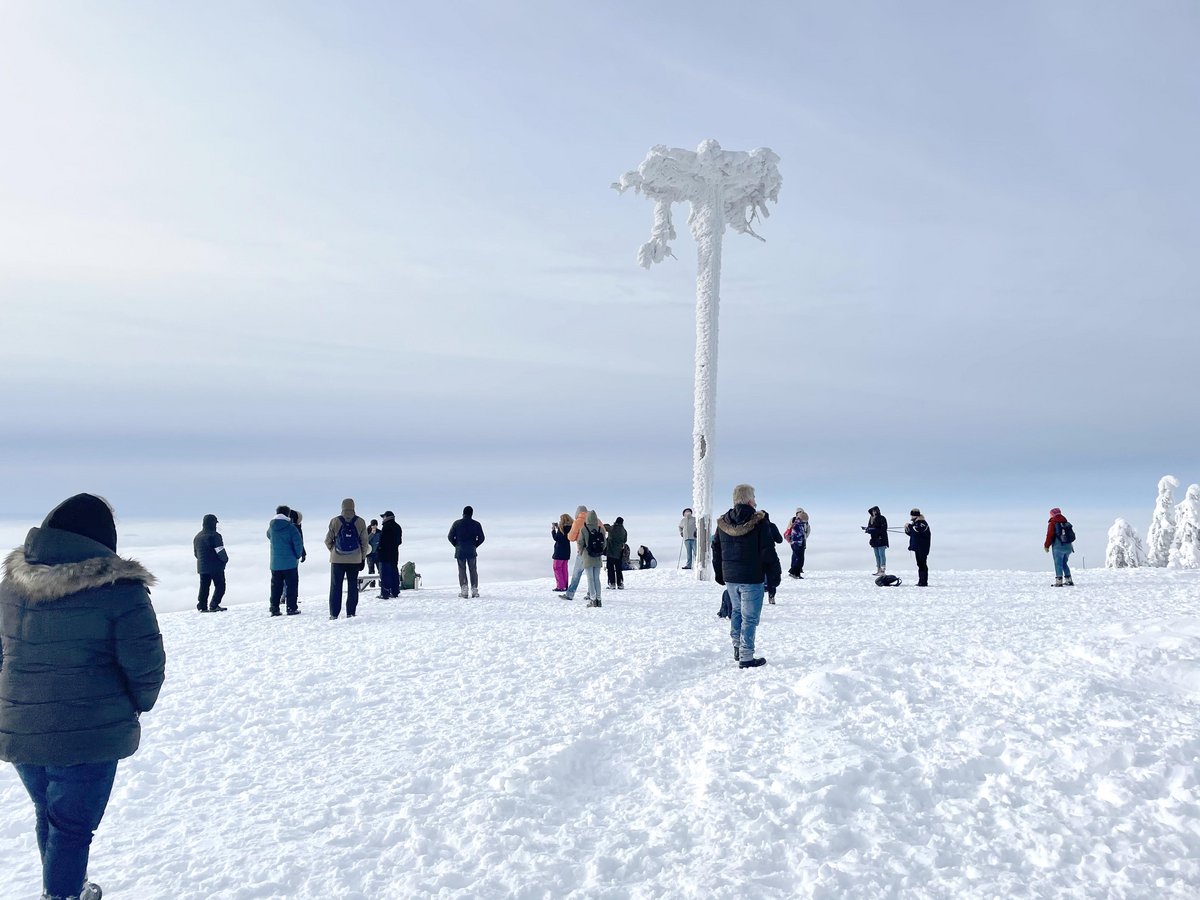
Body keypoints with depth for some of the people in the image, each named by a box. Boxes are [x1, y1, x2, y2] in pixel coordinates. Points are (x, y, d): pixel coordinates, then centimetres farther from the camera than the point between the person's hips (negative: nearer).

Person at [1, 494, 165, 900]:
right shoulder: (118, 588, -16)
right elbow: (145, 666, -14)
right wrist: (137, 705, 5)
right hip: (90, 733, -6)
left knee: (47, 814, 25)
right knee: (73, 825, 8)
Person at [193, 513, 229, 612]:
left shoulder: (197, 537, 12)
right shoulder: (214, 536, -14)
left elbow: (195, 553, 18)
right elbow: (220, 552, -16)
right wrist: (225, 560, 1)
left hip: (202, 567, 7)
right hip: (216, 567, -7)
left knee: (204, 587, 12)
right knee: (220, 586, 1)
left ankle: (202, 606, 8)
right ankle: (214, 606, -7)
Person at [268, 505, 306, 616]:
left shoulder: (271, 527, 3)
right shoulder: (291, 527, -12)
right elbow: (298, 543, -13)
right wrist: (298, 555, 3)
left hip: (275, 563, 4)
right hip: (290, 562, -4)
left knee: (275, 586, 11)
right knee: (291, 585, 3)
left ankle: (274, 608, 9)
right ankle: (291, 608, 1)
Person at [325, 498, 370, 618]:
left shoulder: (335, 521, -3)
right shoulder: (360, 522, -1)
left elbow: (328, 541, 1)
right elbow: (365, 542, 2)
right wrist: (363, 557, 10)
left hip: (337, 559, 0)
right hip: (355, 560, 0)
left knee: (335, 586, 6)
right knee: (353, 586, 7)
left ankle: (334, 614, 5)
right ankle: (351, 613, 5)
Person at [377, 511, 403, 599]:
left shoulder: (386, 527, -14)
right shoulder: (397, 527, 13)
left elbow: (381, 540, -15)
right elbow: (400, 541, 18)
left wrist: (378, 549, -3)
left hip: (385, 553, -8)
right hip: (395, 553, 8)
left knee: (385, 573, -6)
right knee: (394, 572, 13)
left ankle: (385, 593, -9)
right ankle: (395, 592, 17)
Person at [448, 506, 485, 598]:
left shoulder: (457, 523, 0)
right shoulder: (476, 524, 1)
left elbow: (450, 537, -2)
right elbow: (481, 538, 0)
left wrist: (456, 545, 11)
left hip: (460, 551, 0)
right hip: (472, 551, 0)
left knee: (462, 570, 6)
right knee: (473, 570, 10)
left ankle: (463, 589, -10)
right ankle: (474, 590, 3)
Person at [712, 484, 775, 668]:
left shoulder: (723, 523, 5)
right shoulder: (760, 521, -12)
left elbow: (716, 550, 12)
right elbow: (768, 551, -11)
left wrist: (719, 574, 21)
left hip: (730, 577, 6)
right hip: (752, 578, -6)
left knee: (736, 610, 24)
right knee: (750, 617, 0)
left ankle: (737, 647, 27)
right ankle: (746, 657, 3)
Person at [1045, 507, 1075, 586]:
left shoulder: (1052, 523, -7)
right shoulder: (1066, 522, 13)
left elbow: (1050, 535, -11)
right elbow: (1072, 535, 18)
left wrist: (1047, 546, -4)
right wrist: (1071, 547, 26)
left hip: (1058, 547, -7)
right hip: (1068, 546, 7)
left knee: (1058, 563, -3)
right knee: (1064, 563, 18)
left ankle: (1059, 581, -9)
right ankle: (1069, 580, 18)